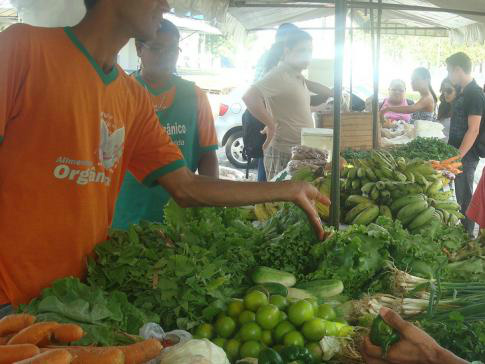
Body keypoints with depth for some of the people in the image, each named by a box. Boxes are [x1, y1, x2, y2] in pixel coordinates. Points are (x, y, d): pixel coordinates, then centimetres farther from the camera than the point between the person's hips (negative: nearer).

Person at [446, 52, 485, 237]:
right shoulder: (464, 93, 13)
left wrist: (458, 157, -23)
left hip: (466, 157, -9)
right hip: (458, 154, 9)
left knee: (465, 198, -2)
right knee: (462, 196, 14)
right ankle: (464, 232, 22)